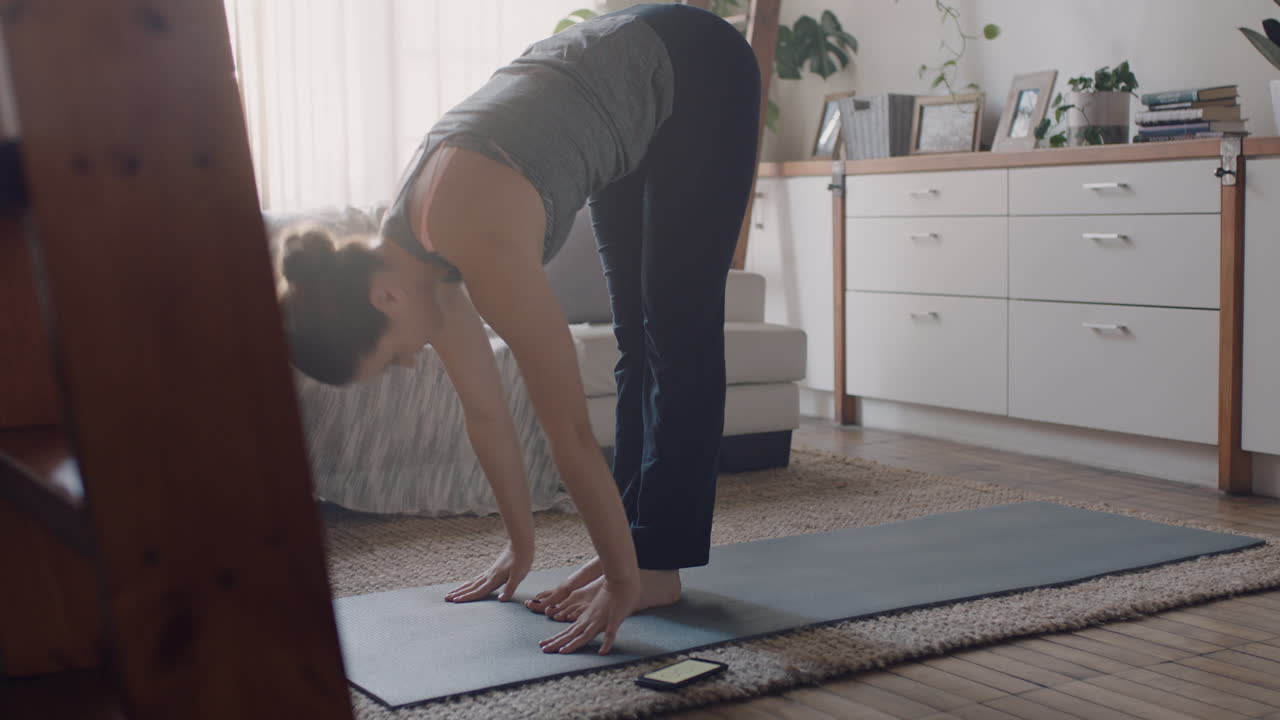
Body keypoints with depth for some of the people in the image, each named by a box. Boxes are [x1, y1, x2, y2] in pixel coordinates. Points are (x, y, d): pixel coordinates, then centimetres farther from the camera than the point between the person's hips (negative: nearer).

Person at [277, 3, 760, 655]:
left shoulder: (478, 242, -35)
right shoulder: (404, 250, -11)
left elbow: (569, 431, -31)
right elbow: (483, 411, -1)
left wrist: (625, 580, -24)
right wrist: (520, 546, 6)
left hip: (696, 72, -7)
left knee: (679, 335, -5)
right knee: (636, 336, 8)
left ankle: (659, 564, 0)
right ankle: (635, 541, 14)